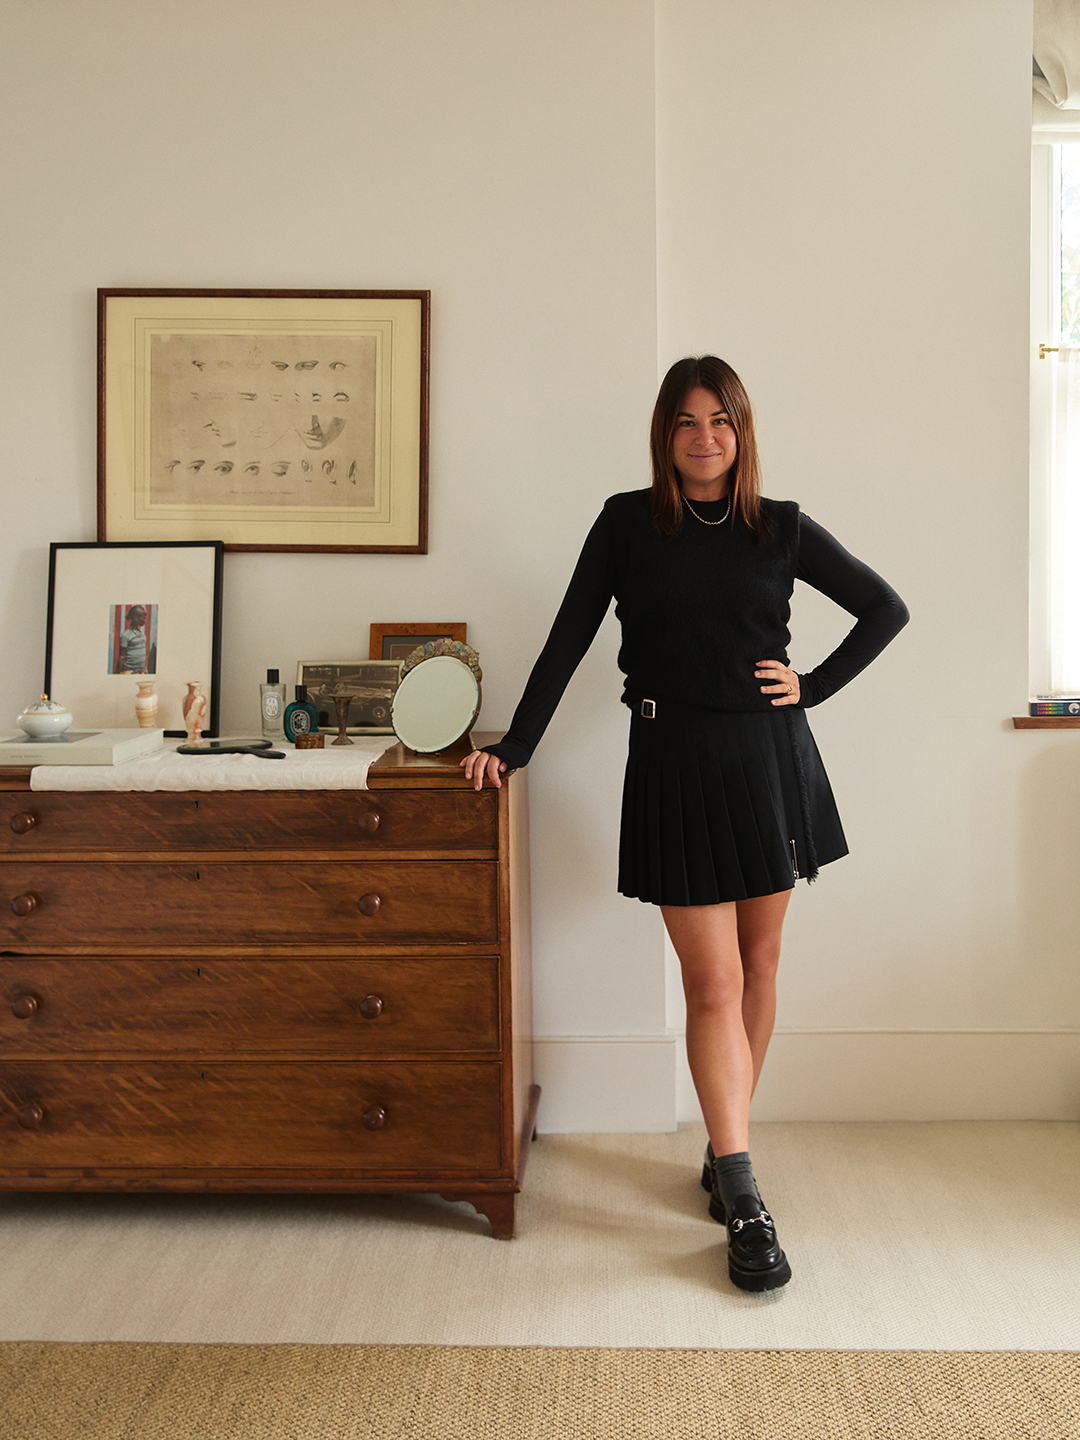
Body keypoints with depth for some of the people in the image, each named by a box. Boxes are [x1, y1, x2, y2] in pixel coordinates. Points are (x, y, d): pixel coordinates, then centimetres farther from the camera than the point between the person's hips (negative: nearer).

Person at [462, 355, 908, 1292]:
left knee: (758, 966, 9)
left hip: (769, 757, 2)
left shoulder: (782, 528, 4)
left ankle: (727, 1149, 27)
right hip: (676, 762, -2)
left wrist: (815, 687, 2)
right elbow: (569, 640, 2)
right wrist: (515, 747, -2)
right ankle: (744, 1204, 1)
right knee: (714, 984, -5)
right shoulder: (629, 523, 2)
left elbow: (886, 608, 12)